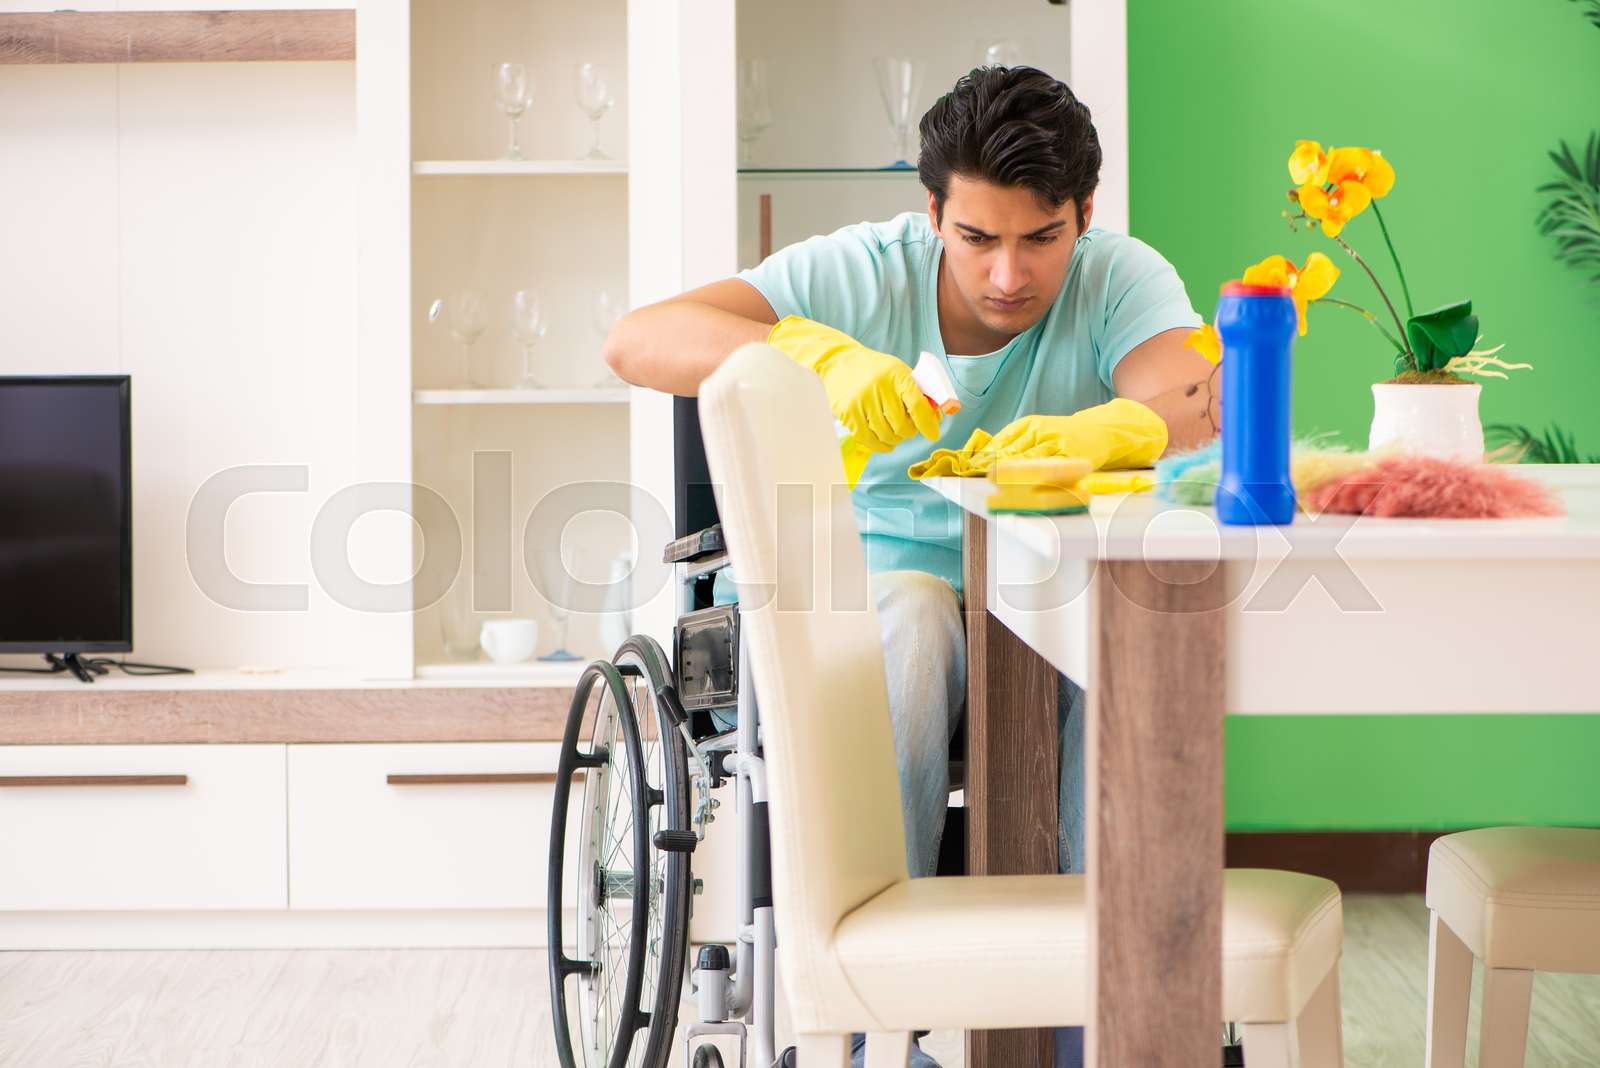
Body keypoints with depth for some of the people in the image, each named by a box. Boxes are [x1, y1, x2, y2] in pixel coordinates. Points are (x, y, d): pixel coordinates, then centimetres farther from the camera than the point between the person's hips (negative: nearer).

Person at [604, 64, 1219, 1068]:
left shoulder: (1119, 277, -7)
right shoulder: (863, 270, -10)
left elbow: (1203, 406, -28)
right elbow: (636, 341, -22)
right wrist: (820, 353, -39)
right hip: (884, 575, -1)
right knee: (908, 629, -37)